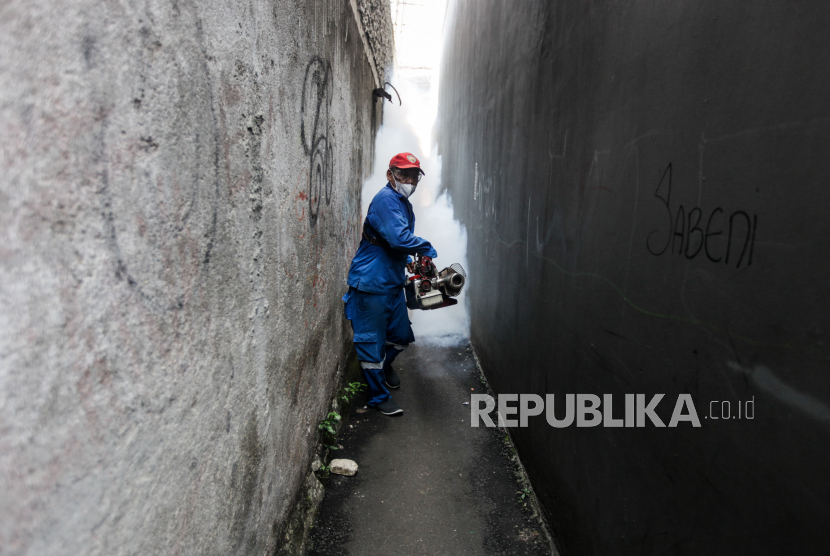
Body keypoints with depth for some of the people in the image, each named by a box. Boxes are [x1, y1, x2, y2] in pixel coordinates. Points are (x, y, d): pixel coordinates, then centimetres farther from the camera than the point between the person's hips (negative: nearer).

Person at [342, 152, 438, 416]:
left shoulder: (404, 204, 16)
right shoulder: (386, 199, -17)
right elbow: (398, 238, -28)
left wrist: (408, 260, 10)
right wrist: (426, 248, -14)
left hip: (393, 283, 10)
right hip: (371, 284, -10)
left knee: (401, 335, 20)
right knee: (372, 341, 3)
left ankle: (385, 366, 49)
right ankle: (379, 396, 17)